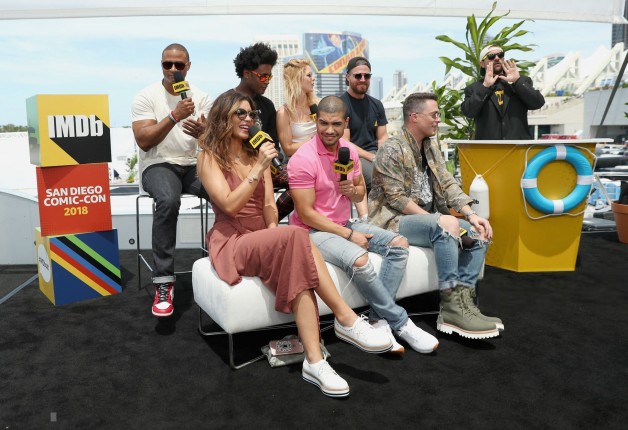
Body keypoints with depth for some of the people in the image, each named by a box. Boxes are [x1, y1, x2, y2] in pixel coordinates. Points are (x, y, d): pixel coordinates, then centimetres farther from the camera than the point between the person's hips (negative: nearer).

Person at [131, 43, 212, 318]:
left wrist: (203, 132, -22)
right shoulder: (146, 97, 0)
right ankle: (163, 282, -33)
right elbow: (144, 141, -11)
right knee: (168, 200, -38)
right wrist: (175, 115, -18)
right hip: (157, 165, -3)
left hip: (193, 165, 3)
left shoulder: (201, 98, 8)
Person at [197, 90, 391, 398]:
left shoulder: (256, 154, 16)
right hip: (232, 243, -5)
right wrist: (259, 169, -21)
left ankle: (314, 361, -38)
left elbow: (269, 205, 9)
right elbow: (230, 205, -16)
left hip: (263, 240, 5)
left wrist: (274, 233, -10)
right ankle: (346, 319, -32)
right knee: (296, 237, -34)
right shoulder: (209, 158, -1)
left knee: (297, 268, -32)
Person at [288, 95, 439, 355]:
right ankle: (400, 322, -12)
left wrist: (353, 191, -11)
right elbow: (306, 214, -19)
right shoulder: (303, 159, -18)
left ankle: (380, 320, -13)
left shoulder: (350, 150, 3)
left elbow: (361, 195, 15)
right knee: (359, 259, -33)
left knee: (399, 244, -5)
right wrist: (349, 235, -18)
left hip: (344, 224, 8)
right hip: (312, 231, -8)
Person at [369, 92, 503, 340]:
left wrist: (471, 215, -7)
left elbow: (448, 184, 8)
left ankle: (463, 300, -13)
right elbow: (397, 199, -19)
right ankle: (452, 308, -30)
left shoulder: (430, 147, 14)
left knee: (479, 233, -6)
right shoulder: (392, 150, -12)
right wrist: (438, 219, -24)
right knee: (448, 226, -33)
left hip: (429, 219, 9)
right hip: (395, 221, -9)